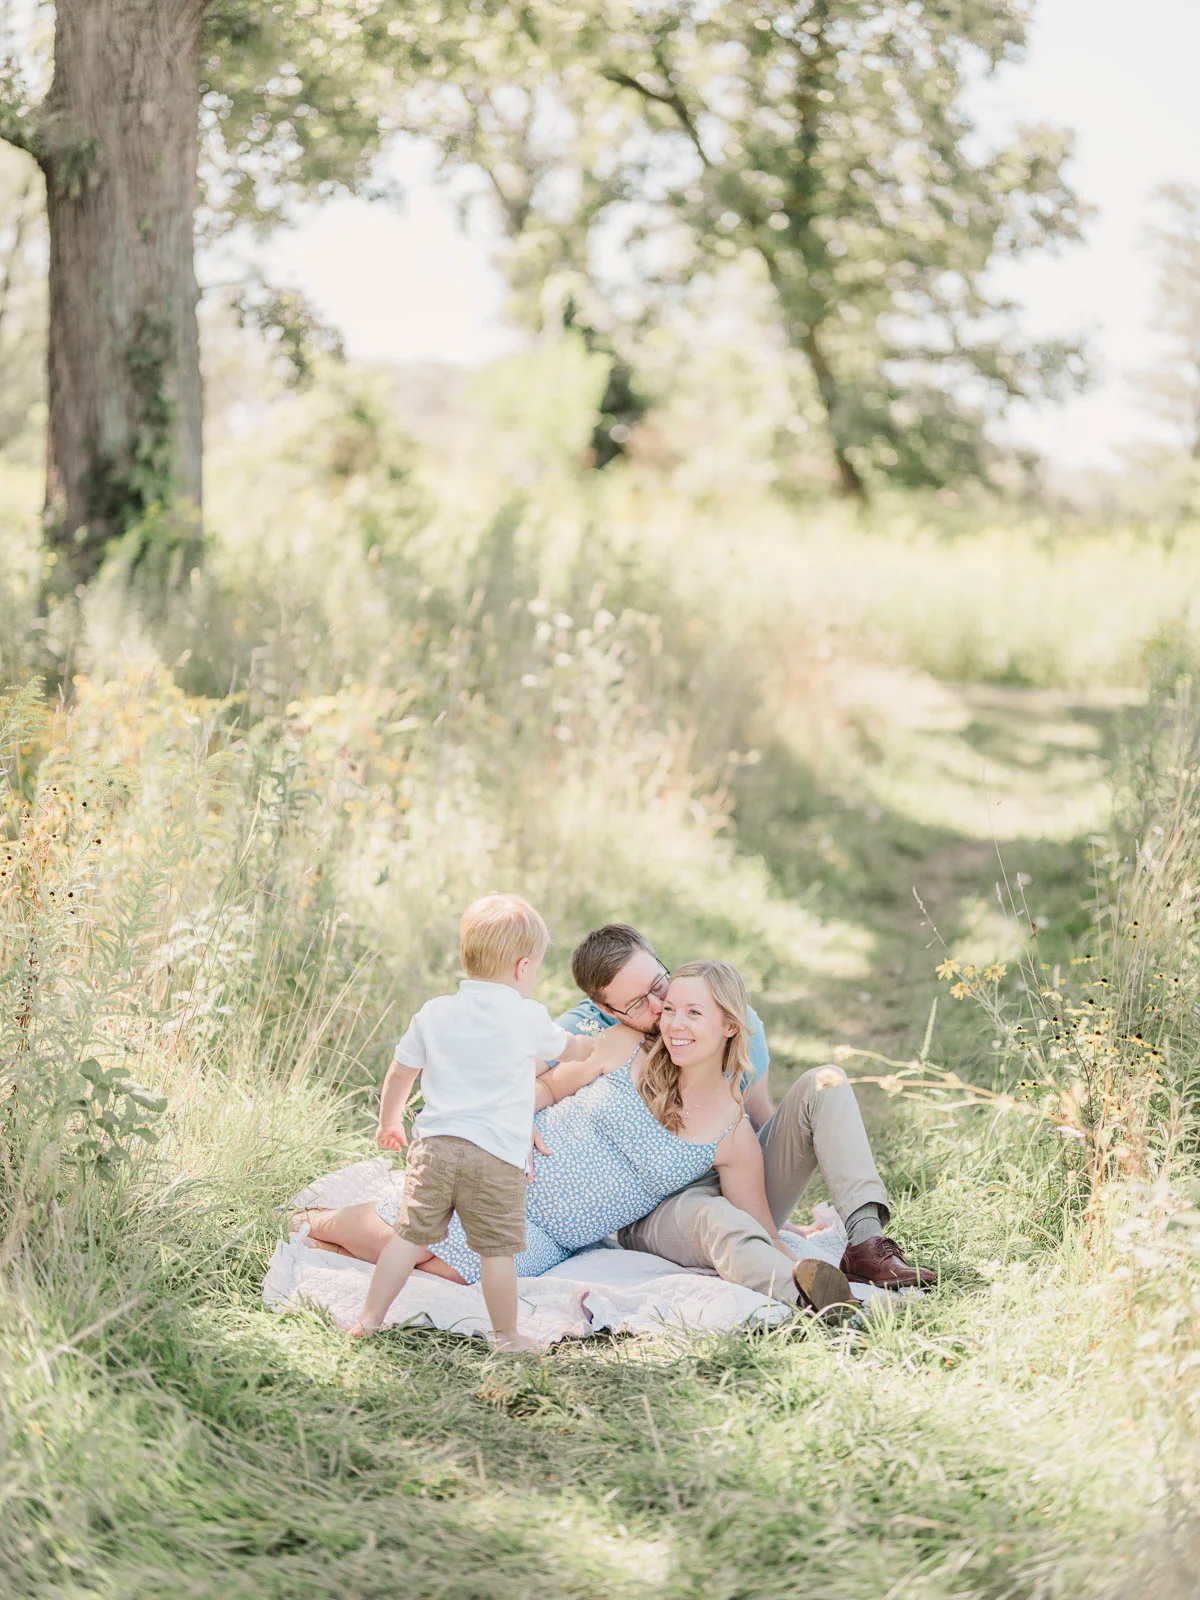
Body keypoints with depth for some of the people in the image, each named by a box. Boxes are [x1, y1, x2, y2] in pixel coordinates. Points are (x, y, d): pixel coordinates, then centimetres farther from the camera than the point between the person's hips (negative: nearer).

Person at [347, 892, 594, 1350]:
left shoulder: (433, 1013, 7)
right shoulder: (529, 1018, -1)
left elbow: (399, 1076, 14)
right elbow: (569, 1049, 19)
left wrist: (388, 1123, 32)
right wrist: (594, 1045, 42)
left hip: (434, 1146, 4)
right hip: (498, 1157, -3)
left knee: (410, 1235, 10)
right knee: (497, 1249, 3)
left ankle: (369, 1318, 14)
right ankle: (506, 1337, 12)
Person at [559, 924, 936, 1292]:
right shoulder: (583, 1031, -9)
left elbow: (760, 1119, 8)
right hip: (657, 1212, -4)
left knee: (823, 1083, -14)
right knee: (717, 1219, -41)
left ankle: (865, 1241, -32)